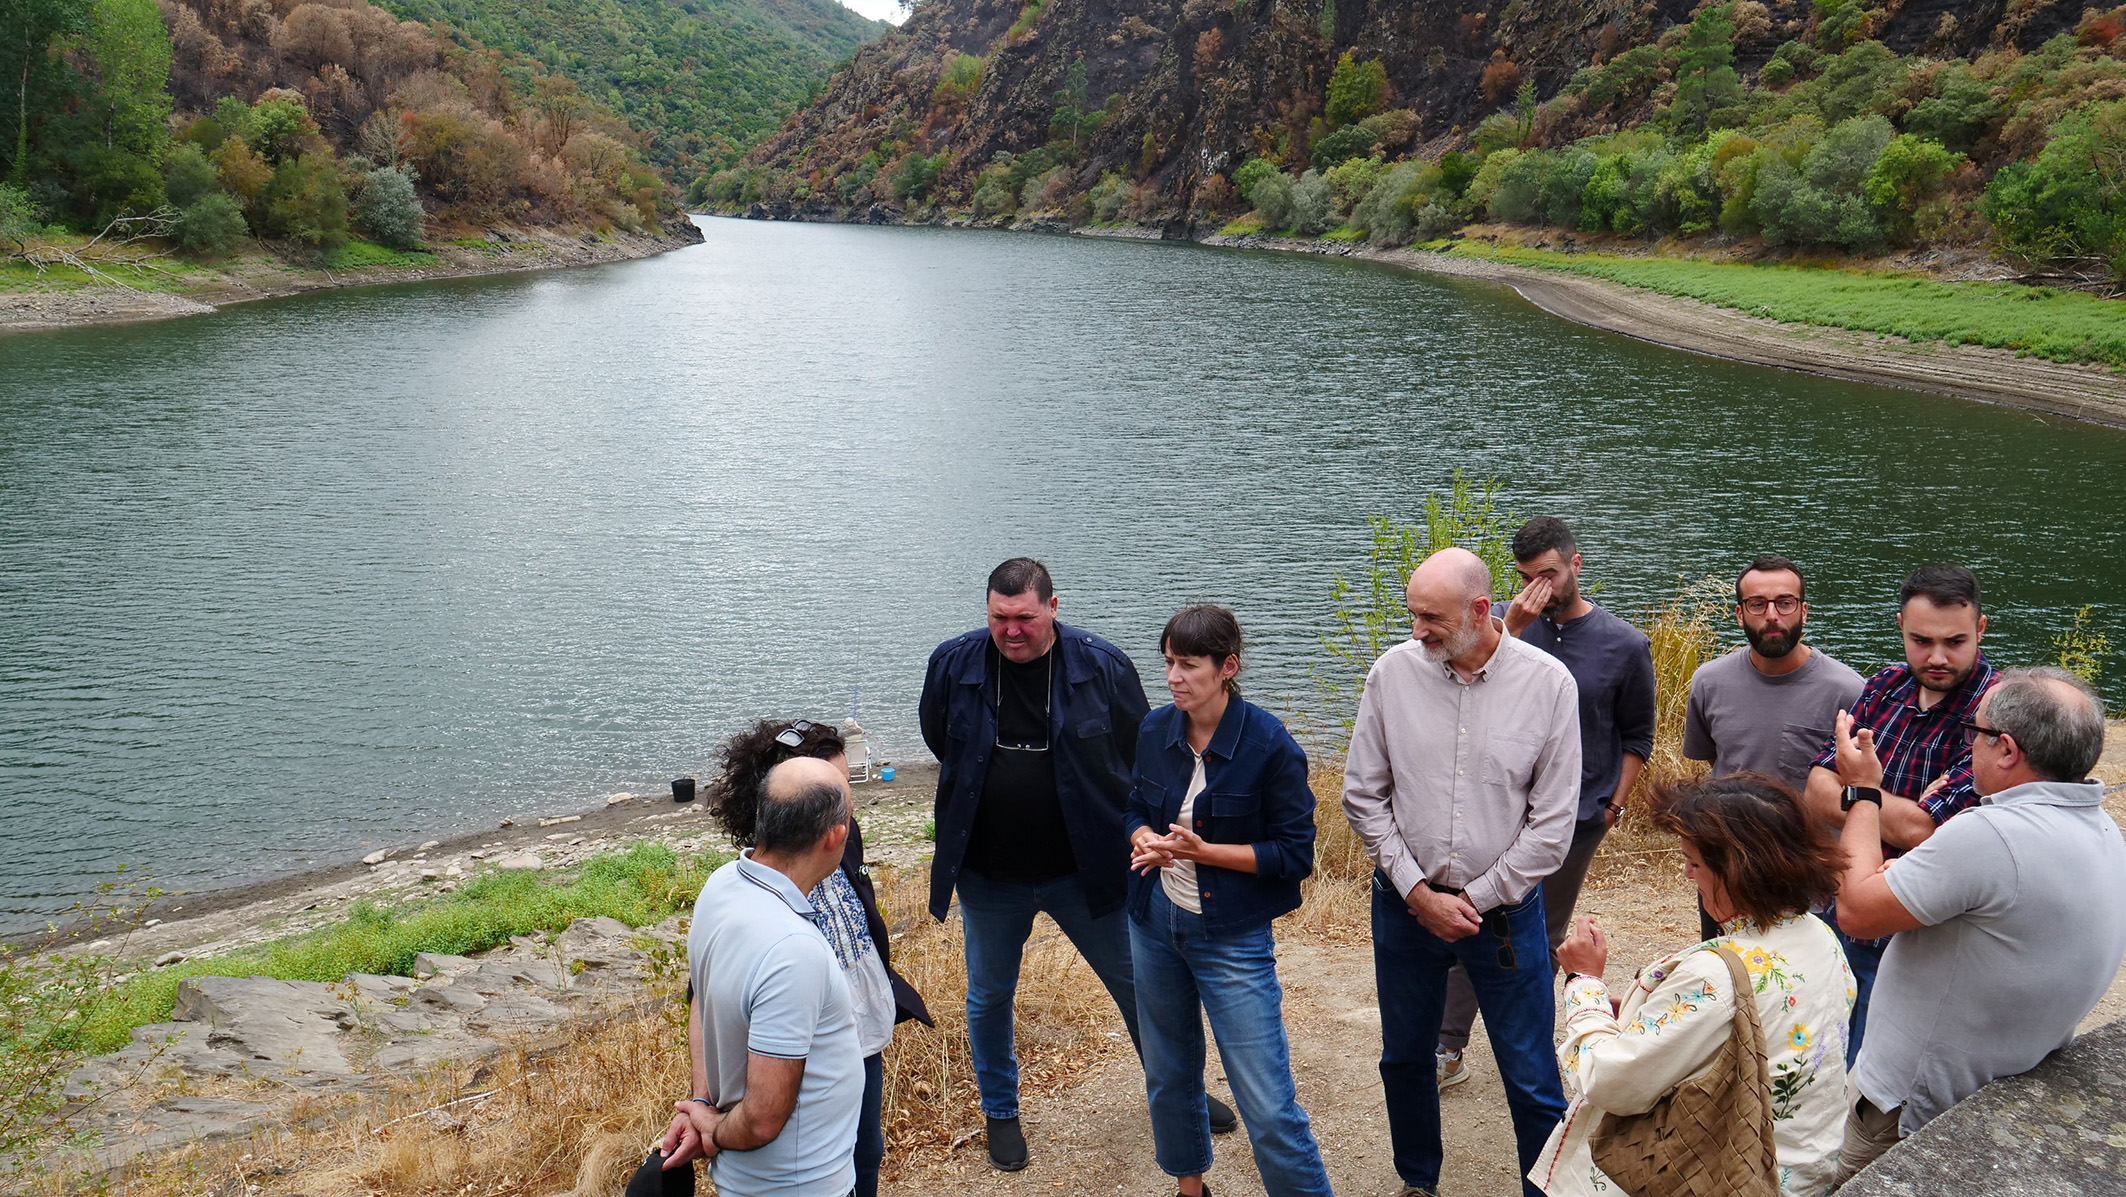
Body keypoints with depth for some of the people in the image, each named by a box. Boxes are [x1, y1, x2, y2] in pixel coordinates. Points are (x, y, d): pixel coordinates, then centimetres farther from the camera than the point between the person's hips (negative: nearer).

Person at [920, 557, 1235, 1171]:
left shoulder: (1102, 666, -12)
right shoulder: (953, 664, -8)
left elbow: (1142, 753, 0)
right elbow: (942, 744, 11)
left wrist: (1134, 835, -6)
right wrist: (989, 790, 9)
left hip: (1086, 868, -1)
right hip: (988, 874, 1)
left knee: (1139, 983, 11)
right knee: (989, 997, 16)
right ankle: (1000, 1113, 39)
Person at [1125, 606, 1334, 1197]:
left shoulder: (1270, 744, -16)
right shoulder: (1155, 731, -1)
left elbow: (1295, 853, -13)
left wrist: (1203, 851, -21)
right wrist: (1145, 841, -10)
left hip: (1232, 937, -5)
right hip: (1154, 924, 5)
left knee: (1268, 1105, -6)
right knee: (1168, 1075, 20)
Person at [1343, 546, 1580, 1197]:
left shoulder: (1548, 683, -11)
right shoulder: (1393, 672, -7)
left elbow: (1552, 822, -7)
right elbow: (1362, 795, -1)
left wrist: (1477, 900, -9)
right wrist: (1418, 892, -7)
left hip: (1504, 907, -2)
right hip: (1404, 904, 2)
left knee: (1532, 1080, 5)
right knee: (1404, 1058, 19)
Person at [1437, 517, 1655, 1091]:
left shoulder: (1625, 645, -2)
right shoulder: (1509, 624, 0)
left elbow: (1637, 736, 7)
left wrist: (1614, 806, 2)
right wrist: (1512, 628, -22)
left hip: (1577, 817, -1)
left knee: (1544, 937, 11)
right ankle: (1448, 1050, 9)